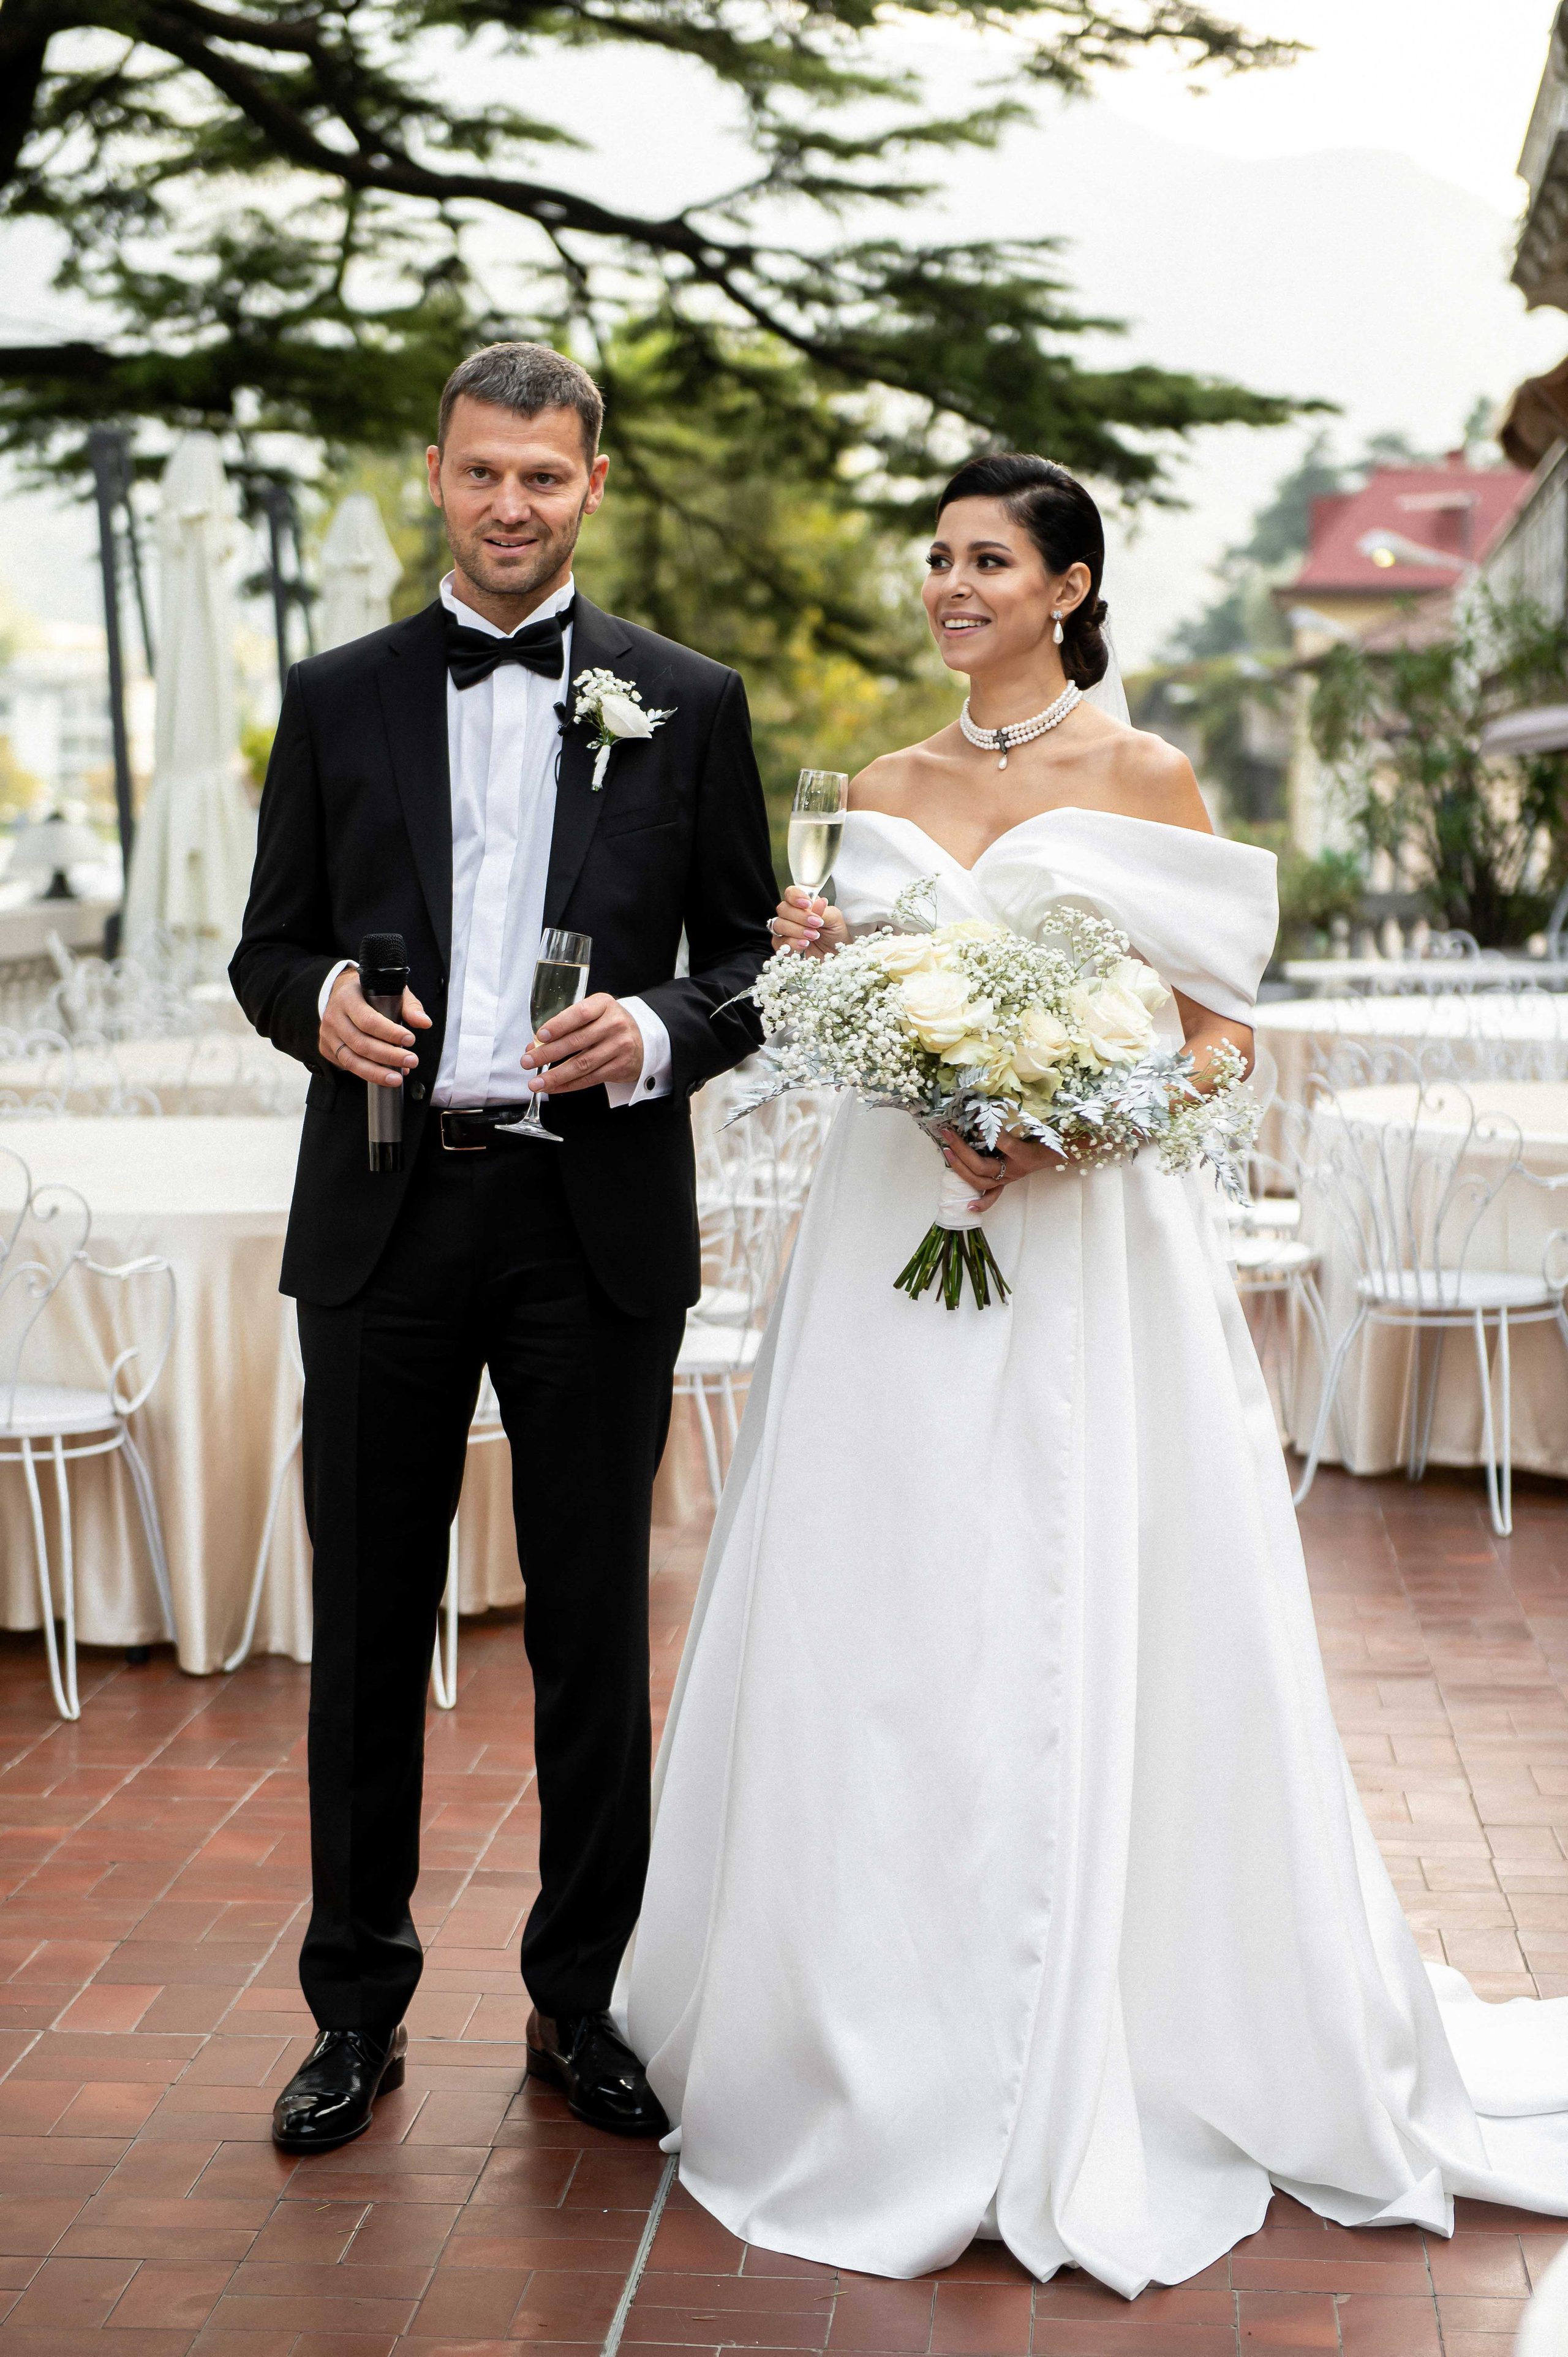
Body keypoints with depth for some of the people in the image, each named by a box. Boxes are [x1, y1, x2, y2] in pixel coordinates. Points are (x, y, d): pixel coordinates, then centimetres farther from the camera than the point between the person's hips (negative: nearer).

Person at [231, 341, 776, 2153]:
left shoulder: (689, 704, 6)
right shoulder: (339, 700, 8)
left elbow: (755, 952, 6)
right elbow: (269, 943, 10)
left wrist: (662, 1032, -14)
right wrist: (318, 1000, -12)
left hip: (597, 1221, -1)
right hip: (385, 1218, 1)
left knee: (594, 1629, 8)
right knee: (367, 1625, 8)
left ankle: (582, 2003, 23)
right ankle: (358, 2008, 23)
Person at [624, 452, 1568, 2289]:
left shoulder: (1144, 779, 1)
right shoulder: (885, 788, 13)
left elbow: (1219, 1031, -1)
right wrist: (826, 959, -3)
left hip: (1084, 1245, -4)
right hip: (895, 1242, 4)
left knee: (1079, 1637, -2)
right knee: (886, 1635, 5)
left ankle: (1097, 2074, 13)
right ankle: (893, 2056, 19)